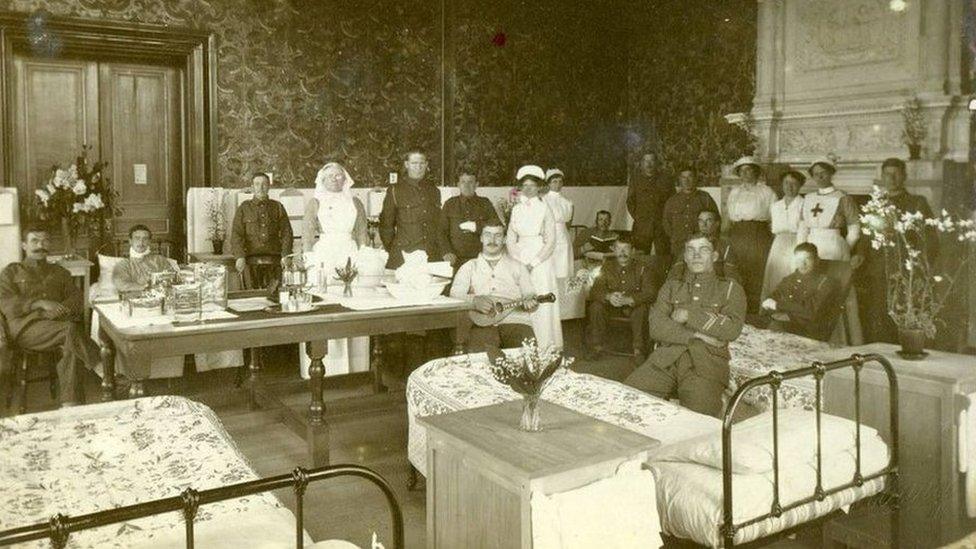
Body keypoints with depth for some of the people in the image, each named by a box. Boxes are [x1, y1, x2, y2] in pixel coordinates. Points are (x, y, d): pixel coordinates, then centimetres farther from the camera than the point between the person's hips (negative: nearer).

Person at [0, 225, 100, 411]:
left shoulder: (60, 272, 27)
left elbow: (76, 300, 12)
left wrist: (53, 312, -9)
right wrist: (41, 303, -13)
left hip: (54, 327, 2)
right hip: (23, 327, -2)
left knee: (70, 347, -34)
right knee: (70, 330, -35)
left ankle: (70, 405, -39)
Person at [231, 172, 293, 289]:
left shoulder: (277, 207, 14)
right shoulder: (244, 208, 11)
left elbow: (286, 233, 9)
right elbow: (236, 234, 3)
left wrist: (286, 256, -5)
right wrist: (240, 256, -11)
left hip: (274, 262, 1)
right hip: (251, 261, 0)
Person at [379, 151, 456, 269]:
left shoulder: (433, 191, 15)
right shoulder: (395, 191, 3)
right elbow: (386, 225, 8)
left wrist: (446, 252, 11)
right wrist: (392, 252, 6)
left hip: (432, 256, 3)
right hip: (403, 258, -3)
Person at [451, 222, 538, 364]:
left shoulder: (516, 266, 26)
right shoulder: (469, 267, 23)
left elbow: (530, 295, 17)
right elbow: (455, 295, 7)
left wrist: (531, 302, -9)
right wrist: (474, 301, -15)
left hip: (514, 319, 1)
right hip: (481, 323, -1)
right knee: (478, 350, -37)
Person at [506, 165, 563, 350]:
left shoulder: (544, 209, -2)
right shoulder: (516, 210, 9)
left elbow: (551, 242, -5)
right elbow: (510, 239, 7)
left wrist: (533, 263, -12)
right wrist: (520, 262, -6)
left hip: (541, 262, -3)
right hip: (520, 262, 3)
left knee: (542, 304, -4)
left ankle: (546, 346, 4)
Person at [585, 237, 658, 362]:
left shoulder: (642, 269, -8)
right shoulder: (607, 267, -1)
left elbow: (650, 292, -18)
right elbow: (594, 290, -7)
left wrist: (628, 300, -35)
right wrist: (608, 296, -31)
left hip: (633, 305, -2)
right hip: (611, 304, 2)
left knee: (641, 308, -35)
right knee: (595, 306, -26)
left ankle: (638, 349, -21)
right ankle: (597, 346, -12)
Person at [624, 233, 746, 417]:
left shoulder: (730, 288, 18)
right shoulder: (671, 286, 24)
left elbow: (732, 328, -1)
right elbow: (656, 327, 6)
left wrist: (689, 316, -1)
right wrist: (694, 335, -7)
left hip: (706, 363, -2)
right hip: (665, 359, 2)